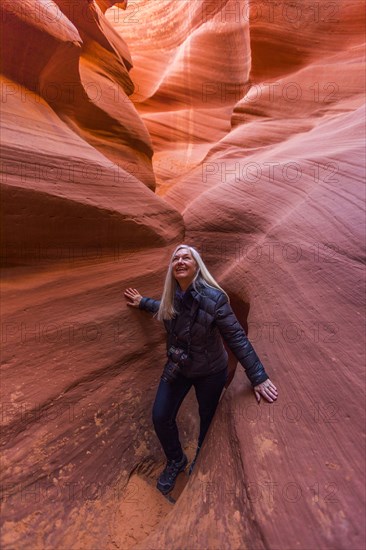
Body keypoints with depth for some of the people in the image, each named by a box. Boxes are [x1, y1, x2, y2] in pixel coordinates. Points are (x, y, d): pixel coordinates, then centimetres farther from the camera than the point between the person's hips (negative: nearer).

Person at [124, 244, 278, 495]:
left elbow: (237, 338, -25)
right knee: (161, 417, 3)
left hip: (210, 372, -4)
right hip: (177, 367, 4)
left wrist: (259, 378, -24)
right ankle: (176, 461, 35)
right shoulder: (173, 295, -12)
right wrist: (142, 302, 21)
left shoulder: (213, 297, -29)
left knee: (208, 420, 17)